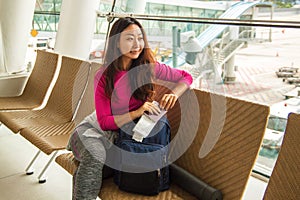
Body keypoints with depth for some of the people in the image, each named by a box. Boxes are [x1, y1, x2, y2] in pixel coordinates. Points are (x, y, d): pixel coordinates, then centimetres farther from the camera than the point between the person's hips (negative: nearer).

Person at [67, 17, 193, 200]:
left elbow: (186, 77, 1)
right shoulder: (103, 76, -13)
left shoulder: (149, 67, -10)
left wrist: (173, 94, -20)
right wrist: (137, 112, -29)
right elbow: (104, 121, -15)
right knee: (95, 156, -32)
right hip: (95, 127, 0)